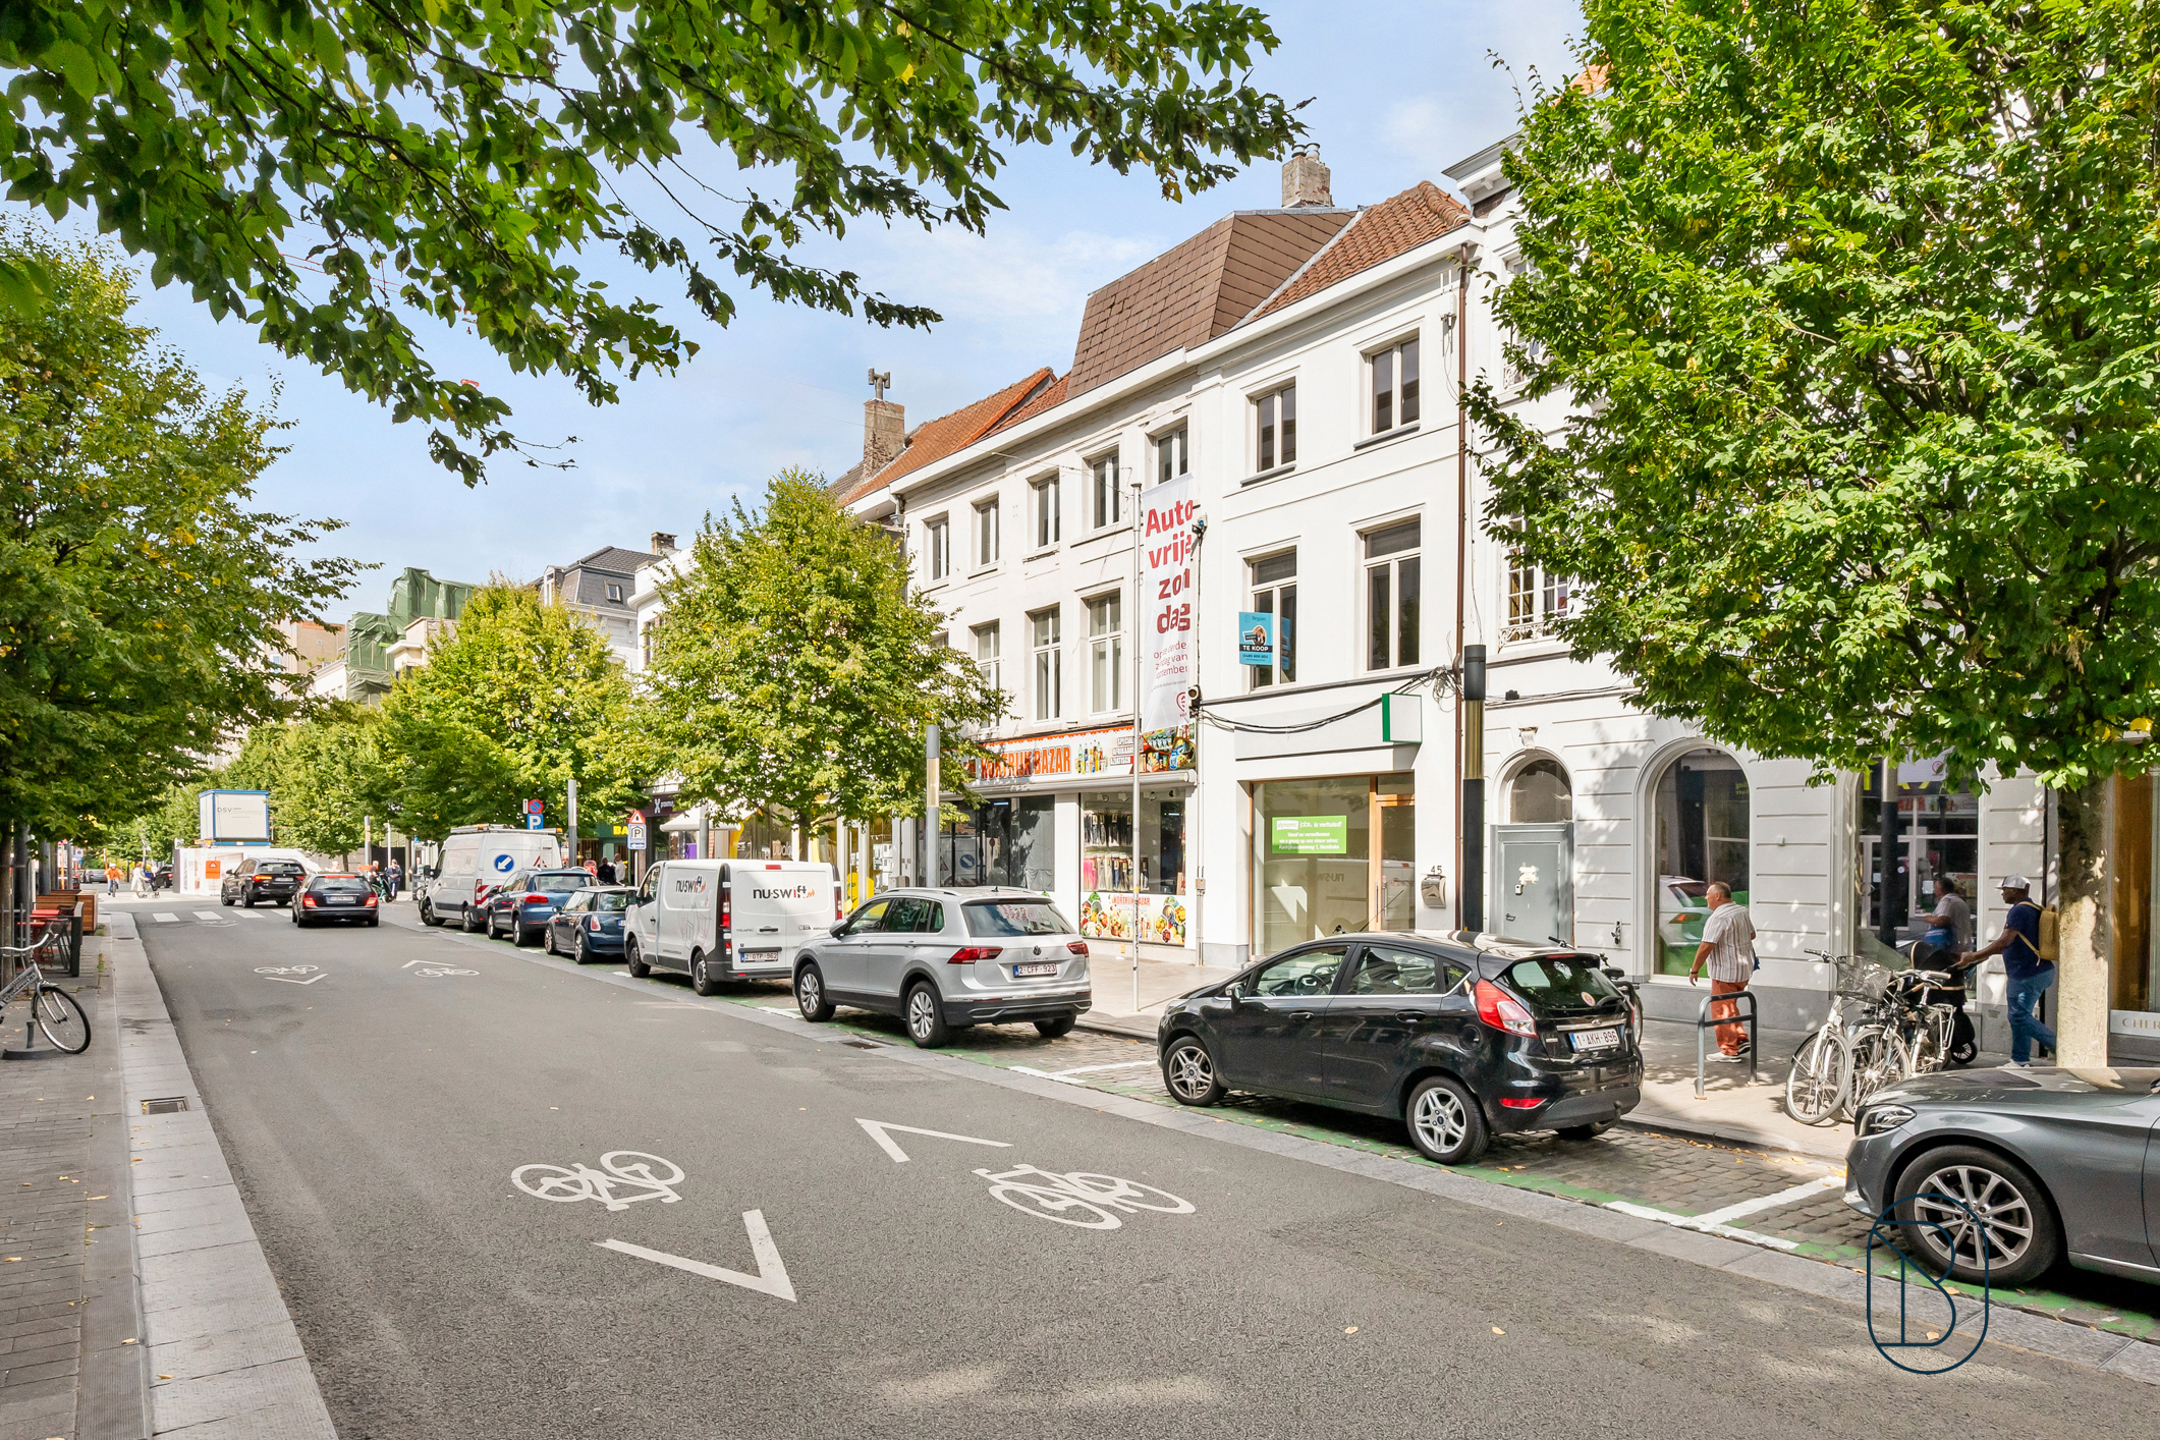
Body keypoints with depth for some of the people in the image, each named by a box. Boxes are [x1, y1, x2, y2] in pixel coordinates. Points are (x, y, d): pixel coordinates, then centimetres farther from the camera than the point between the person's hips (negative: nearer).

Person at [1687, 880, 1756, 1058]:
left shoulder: (1719, 917, -21)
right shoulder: (1742, 911, 8)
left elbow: (1707, 946, -25)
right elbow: (1752, 934, 23)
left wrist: (1694, 970, -17)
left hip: (1725, 973, -9)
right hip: (1745, 970, 9)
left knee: (1722, 1010, 1)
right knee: (1731, 1008, 21)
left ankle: (1729, 1051, 6)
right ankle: (1742, 1041, 18)